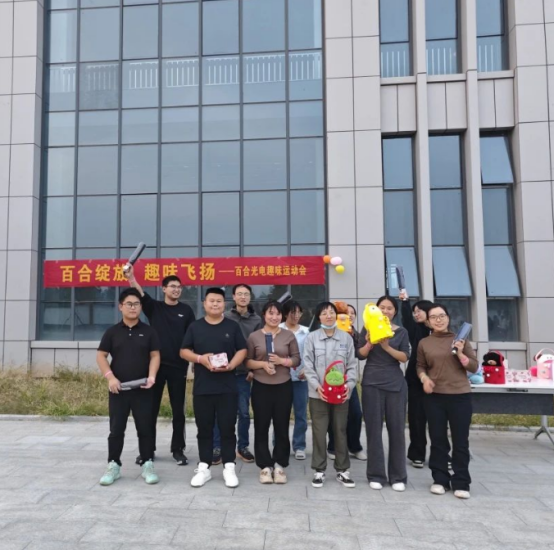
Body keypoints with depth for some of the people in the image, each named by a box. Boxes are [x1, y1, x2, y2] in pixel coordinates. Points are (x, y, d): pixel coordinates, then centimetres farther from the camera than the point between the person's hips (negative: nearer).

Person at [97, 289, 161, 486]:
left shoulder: (148, 331, 4)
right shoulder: (112, 332, 4)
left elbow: (155, 355, 2)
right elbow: (101, 356, 3)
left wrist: (151, 376, -13)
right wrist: (110, 377, -10)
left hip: (142, 389, 0)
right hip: (118, 389, 0)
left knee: (145, 428, 5)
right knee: (116, 429, 7)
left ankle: (148, 465, 16)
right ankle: (113, 465, 19)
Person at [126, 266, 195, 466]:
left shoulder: (186, 310, 5)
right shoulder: (154, 307, 4)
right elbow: (140, 293, -15)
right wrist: (131, 276, -32)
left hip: (178, 367, 0)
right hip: (156, 365, 0)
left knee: (178, 410, 6)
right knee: (151, 409, 7)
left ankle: (178, 449, 18)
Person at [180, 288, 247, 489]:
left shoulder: (233, 326, 5)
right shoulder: (195, 327, 7)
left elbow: (242, 350, 2)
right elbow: (184, 351, 6)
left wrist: (230, 365, -15)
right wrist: (200, 358, -12)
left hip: (227, 387, -1)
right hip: (202, 387, 1)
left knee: (227, 428, 3)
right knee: (204, 429, 8)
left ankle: (229, 467, 14)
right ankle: (204, 467, 19)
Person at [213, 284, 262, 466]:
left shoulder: (256, 320, 4)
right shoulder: (224, 318, -1)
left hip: (244, 373, 2)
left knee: (244, 412, 8)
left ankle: (243, 447, 22)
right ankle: (217, 447, 15)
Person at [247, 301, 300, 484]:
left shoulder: (289, 335, 3)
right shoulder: (254, 337, 0)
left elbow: (297, 359, 3)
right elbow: (247, 361, 1)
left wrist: (281, 361, -14)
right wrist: (262, 364, -16)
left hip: (283, 387, 1)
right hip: (261, 387, 0)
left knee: (282, 427, 6)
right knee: (261, 427, 4)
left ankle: (279, 465, 18)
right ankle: (265, 466, 16)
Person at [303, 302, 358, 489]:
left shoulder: (346, 338, 2)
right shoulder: (312, 338, -2)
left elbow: (352, 365, 3)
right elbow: (308, 365, -4)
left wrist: (349, 385, -11)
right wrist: (316, 385, -15)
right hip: (318, 393, -1)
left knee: (341, 431, 11)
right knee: (319, 432, 5)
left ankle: (342, 470, 24)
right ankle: (319, 470, 19)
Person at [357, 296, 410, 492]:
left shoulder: (401, 332, 7)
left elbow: (404, 358, -4)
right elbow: (360, 355, 1)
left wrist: (387, 347, -20)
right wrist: (369, 343, -18)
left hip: (396, 384, 1)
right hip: (372, 383, -1)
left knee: (397, 428, 2)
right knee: (374, 428, 2)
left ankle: (398, 476, 14)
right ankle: (376, 475, 12)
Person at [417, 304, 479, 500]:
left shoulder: (460, 339, 1)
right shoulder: (424, 343, 4)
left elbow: (474, 367, 0)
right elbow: (420, 366, 13)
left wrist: (460, 354, -16)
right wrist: (424, 378, -7)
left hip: (460, 396, -1)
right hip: (435, 397, 1)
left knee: (460, 441, 3)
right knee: (438, 439, 8)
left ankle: (461, 483, 14)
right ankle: (440, 480, 20)